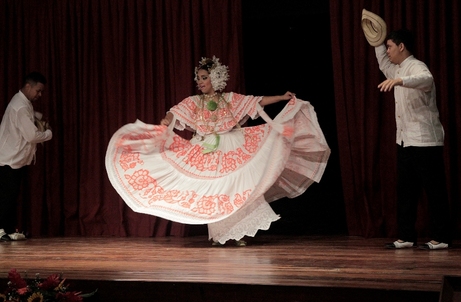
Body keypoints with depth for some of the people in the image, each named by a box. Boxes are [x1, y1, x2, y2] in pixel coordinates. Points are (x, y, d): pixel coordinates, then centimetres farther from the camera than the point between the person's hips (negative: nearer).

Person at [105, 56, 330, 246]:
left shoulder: (230, 99, 4)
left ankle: (240, 232, 3)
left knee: (238, 189, -5)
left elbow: (258, 102, 3)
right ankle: (218, 234, 10)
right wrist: (162, 127, -31)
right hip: (206, 154, 0)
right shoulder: (193, 102, 3)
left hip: (232, 151, 0)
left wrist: (283, 98, -5)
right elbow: (173, 114, -10)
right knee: (212, 193, 1)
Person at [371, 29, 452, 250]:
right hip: (405, 141, 9)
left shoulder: (416, 66, -13)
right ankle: (406, 237, 14)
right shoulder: (399, 70, 15)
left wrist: (399, 81, -53)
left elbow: (427, 79, -37)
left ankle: (442, 238, 3)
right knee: (405, 190, 9)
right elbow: (384, 65, 37)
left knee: (434, 189, -2)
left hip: (424, 140, -9)